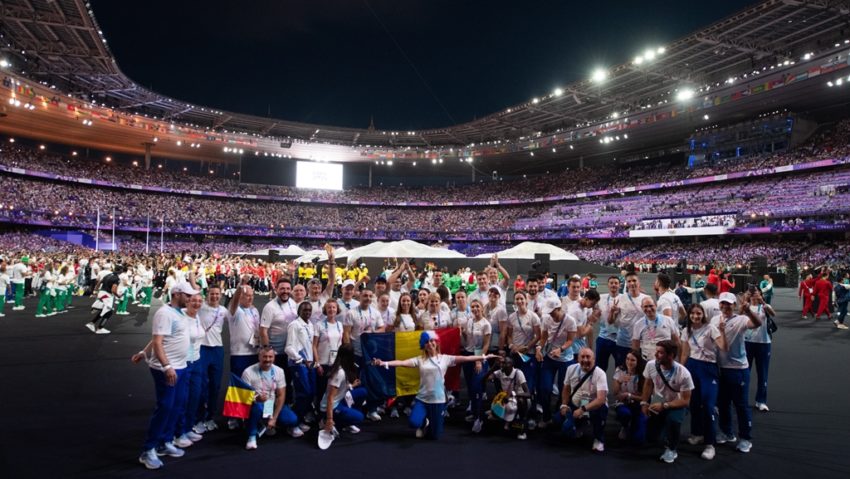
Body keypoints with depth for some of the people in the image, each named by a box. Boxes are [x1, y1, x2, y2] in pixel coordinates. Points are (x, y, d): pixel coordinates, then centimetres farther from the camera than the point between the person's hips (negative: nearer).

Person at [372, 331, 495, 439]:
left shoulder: (445, 358, 0)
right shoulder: (419, 360, 0)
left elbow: (465, 358, -3)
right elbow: (402, 363, -11)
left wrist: (484, 357, -8)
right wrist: (384, 363, -25)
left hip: (438, 400, 0)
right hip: (422, 398, 0)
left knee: (434, 435, 5)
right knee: (413, 422, -24)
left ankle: (430, 425, 44)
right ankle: (424, 423, 15)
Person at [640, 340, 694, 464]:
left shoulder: (683, 374, -30)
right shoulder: (651, 365, -20)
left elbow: (685, 401, -23)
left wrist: (664, 406, -32)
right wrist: (644, 402, -7)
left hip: (676, 405, -3)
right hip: (656, 404, 4)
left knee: (673, 420, -36)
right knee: (651, 436, 0)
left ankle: (671, 449, -8)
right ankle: (662, 423, 34)